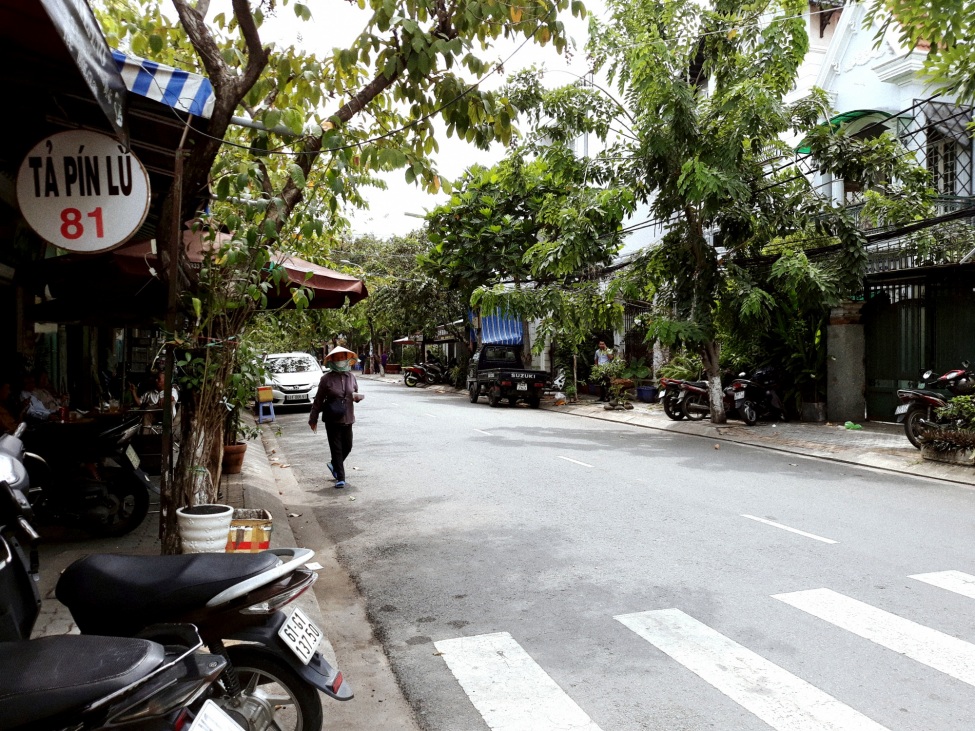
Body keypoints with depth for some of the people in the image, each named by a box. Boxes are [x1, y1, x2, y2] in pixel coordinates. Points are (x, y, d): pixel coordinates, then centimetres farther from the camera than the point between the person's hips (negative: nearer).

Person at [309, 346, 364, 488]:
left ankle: (334, 465, 40)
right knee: (336, 448, -2)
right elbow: (318, 400, 0)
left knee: (347, 446, 13)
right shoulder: (327, 378, -6)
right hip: (332, 419, -4)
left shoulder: (351, 376, 4)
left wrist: (358, 396, -9)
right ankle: (340, 478, 4)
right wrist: (313, 418, 3)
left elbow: (357, 394, 16)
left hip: (347, 418, 4)